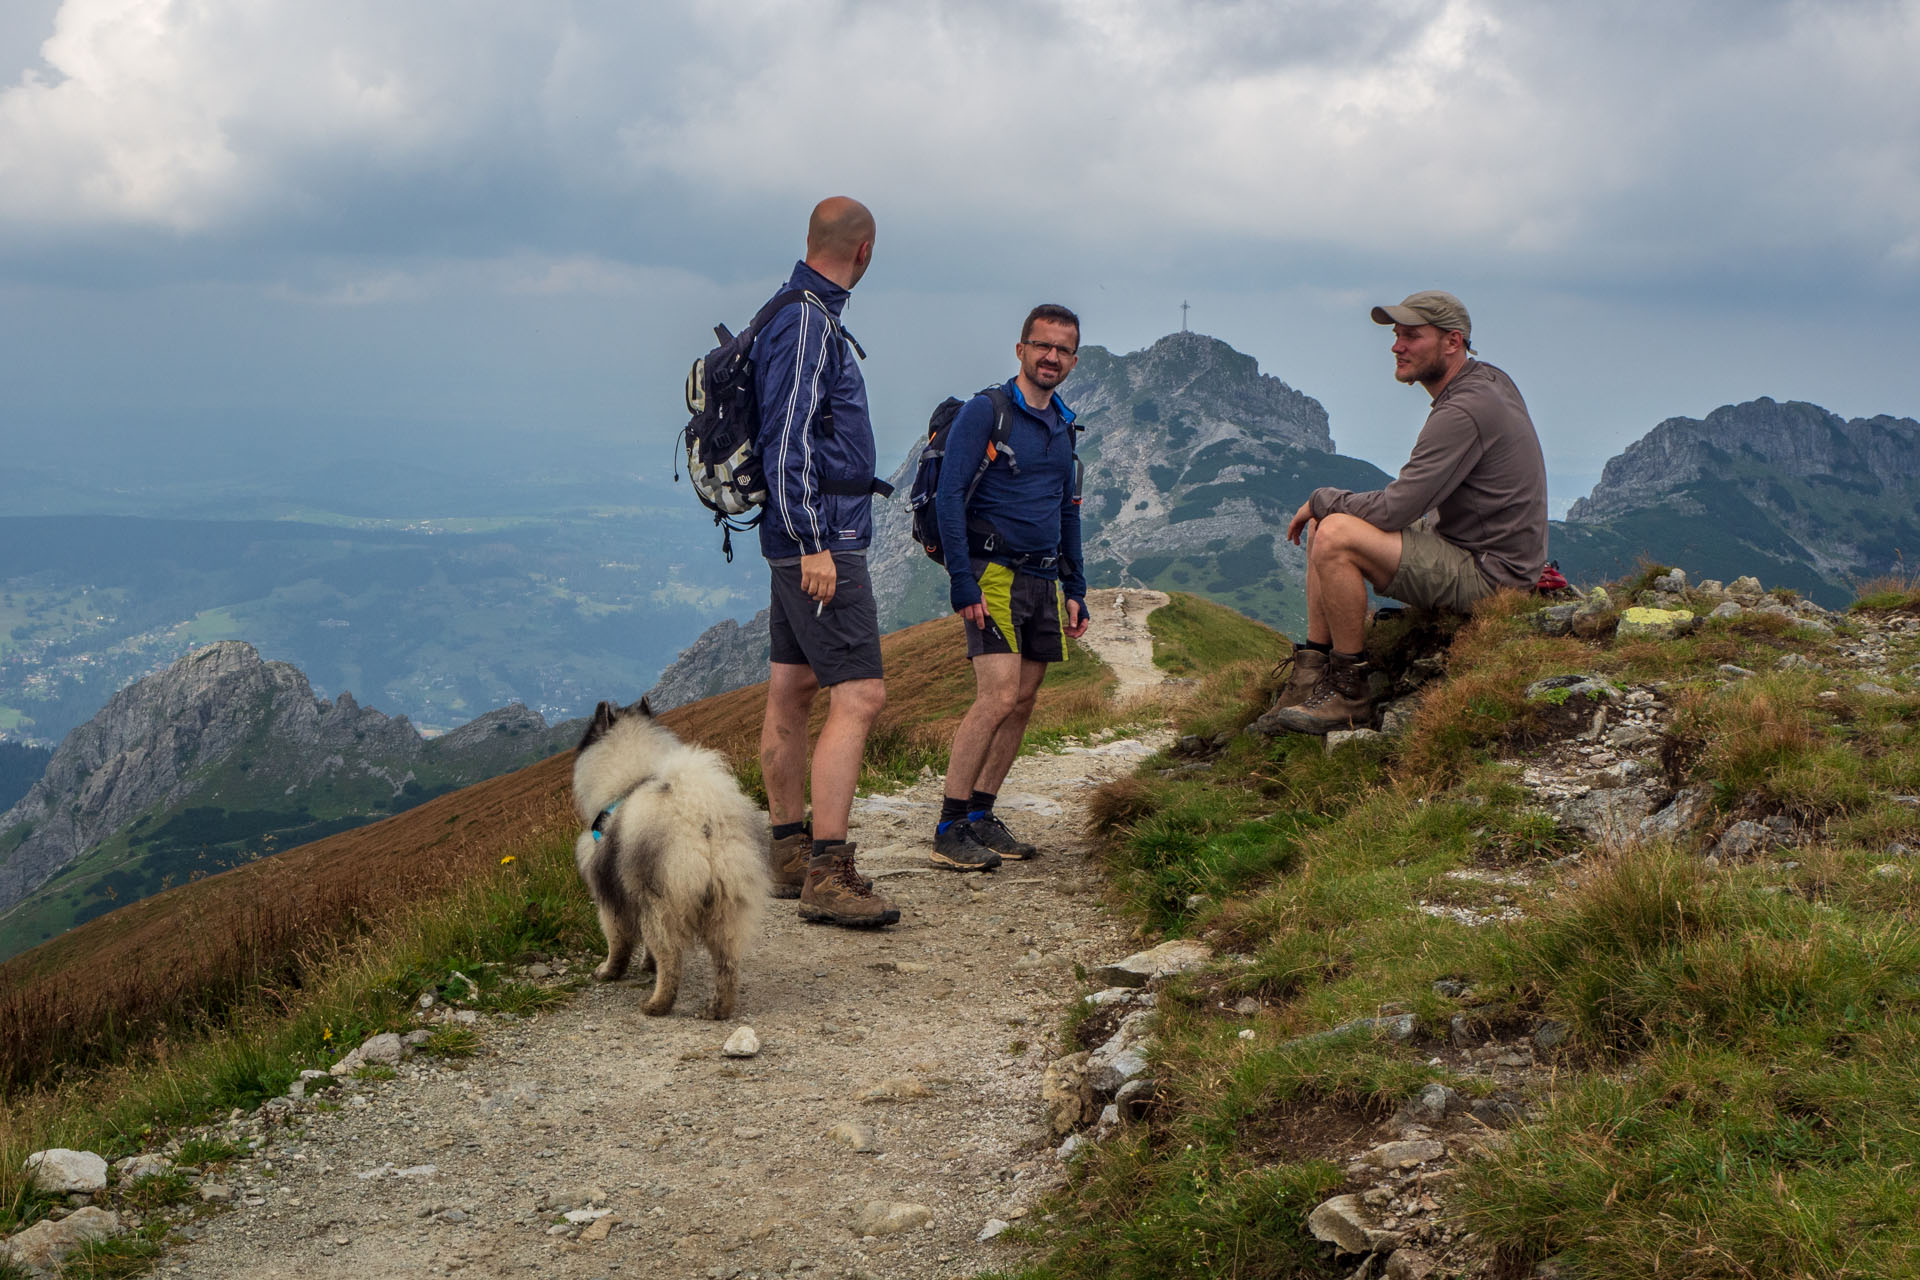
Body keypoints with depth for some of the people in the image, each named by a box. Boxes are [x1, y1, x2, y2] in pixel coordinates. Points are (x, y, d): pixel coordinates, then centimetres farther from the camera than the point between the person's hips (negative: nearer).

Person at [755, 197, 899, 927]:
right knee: (858, 697, -13)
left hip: (807, 539, 11)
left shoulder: (800, 315, 15)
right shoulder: (808, 323, -16)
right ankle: (826, 877, -15)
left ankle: (791, 855, 21)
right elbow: (785, 441, -21)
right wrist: (814, 544, -24)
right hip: (821, 538, -11)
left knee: (792, 691, 13)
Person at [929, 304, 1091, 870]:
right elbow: (949, 496, -12)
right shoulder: (984, 411, -6)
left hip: (1044, 581, 8)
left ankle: (981, 816, 15)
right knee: (999, 696, -17)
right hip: (995, 574, -8)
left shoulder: (1063, 425, 17)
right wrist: (962, 581, -18)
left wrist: (1074, 588, 18)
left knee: (1022, 703, 6)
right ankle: (949, 829, -12)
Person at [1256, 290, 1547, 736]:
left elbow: (1392, 511, -23)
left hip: (1487, 574, -11)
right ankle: (1310, 678, 5)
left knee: (1335, 536, -25)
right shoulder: (1488, 380, 11)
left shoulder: (1464, 411, -22)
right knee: (1322, 528, 8)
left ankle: (1350, 695, -13)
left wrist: (1320, 500, -6)